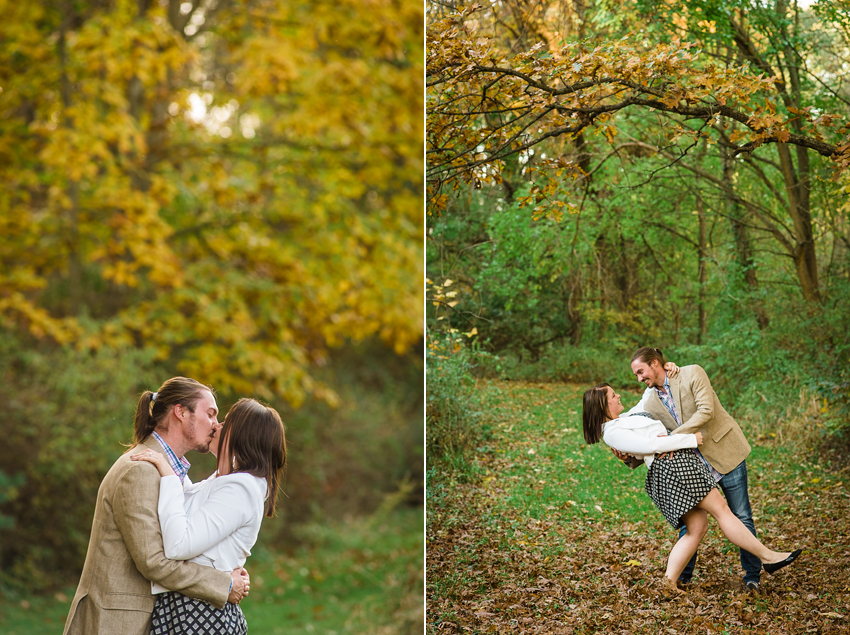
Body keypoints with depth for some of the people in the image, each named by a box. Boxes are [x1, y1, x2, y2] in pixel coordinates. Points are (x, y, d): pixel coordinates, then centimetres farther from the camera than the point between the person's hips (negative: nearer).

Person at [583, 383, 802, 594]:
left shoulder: (624, 420, 22)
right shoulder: (613, 432, -9)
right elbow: (651, 445, -16)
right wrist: (691, 439, -11)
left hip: (680, 463, 10)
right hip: (672, 464, -10)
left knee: (697, 528, 5)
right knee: (721, 509, -6)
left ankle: (670, 581, 2)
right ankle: (767, 557, 0)